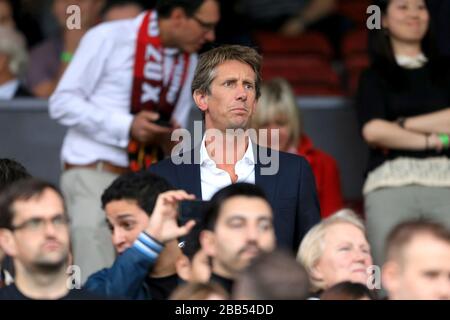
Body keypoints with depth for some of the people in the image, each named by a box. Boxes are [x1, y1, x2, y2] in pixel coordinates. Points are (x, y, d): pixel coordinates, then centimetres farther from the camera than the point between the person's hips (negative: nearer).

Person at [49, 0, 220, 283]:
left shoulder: (189, 61, 10)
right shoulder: (109, 38, -8)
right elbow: (62, 104, -9)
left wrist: (170, 138, -5)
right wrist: (127, 126, -19)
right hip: (93, 173, -6)